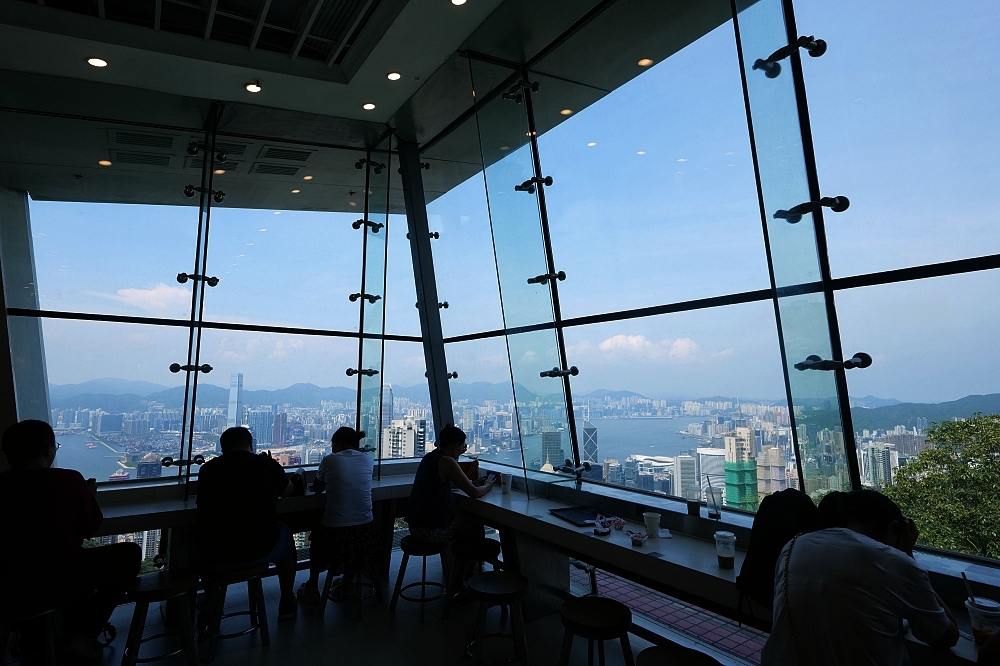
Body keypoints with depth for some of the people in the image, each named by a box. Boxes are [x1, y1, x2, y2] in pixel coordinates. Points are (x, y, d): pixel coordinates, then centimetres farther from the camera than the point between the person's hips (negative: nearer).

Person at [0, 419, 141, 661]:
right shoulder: (69, 479, -11)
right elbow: (91, 527, 4)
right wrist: (90, 495, 21)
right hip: (60, 584, -6)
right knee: (130, 553, 14)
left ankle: (72, 634, 37)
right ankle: (84, 636, 13)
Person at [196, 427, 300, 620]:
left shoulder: (207, 469, 1)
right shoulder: (267, 465, -3)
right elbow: (289, 491, 17)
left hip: (215, 556, 2)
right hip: (260, 551, -2)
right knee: (285, 533, 30)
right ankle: (287, 603, 38)